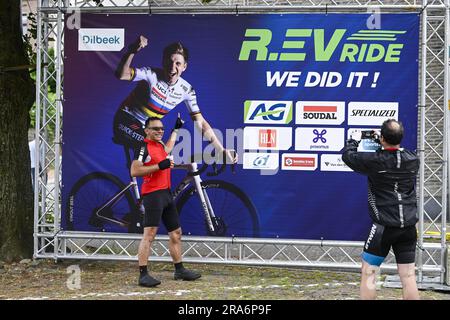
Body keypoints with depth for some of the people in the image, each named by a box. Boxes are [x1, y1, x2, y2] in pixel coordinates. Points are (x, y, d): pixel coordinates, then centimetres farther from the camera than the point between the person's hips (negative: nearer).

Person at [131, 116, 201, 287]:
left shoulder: (159, 145, 18)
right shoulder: (144, 147, -9)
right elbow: (134, 171, -20)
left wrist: (176, 129, 47)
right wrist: (159, 166, -22)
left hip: (166, 194, 10)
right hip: (153, 194, -10)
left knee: (176, 233, 15)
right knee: (149, 234, -17)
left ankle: (179, 270, 26)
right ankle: (143, 275, -21)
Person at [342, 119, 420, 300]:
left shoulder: (374, 161, -13)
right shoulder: (413, 160, 0)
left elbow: (347, 155, 4)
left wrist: (354, 140, 22)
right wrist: (384, 142, 30)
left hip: (384, 227, -4)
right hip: (408, 228, 4)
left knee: (368, 274, 6)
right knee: (408, 276, 5)